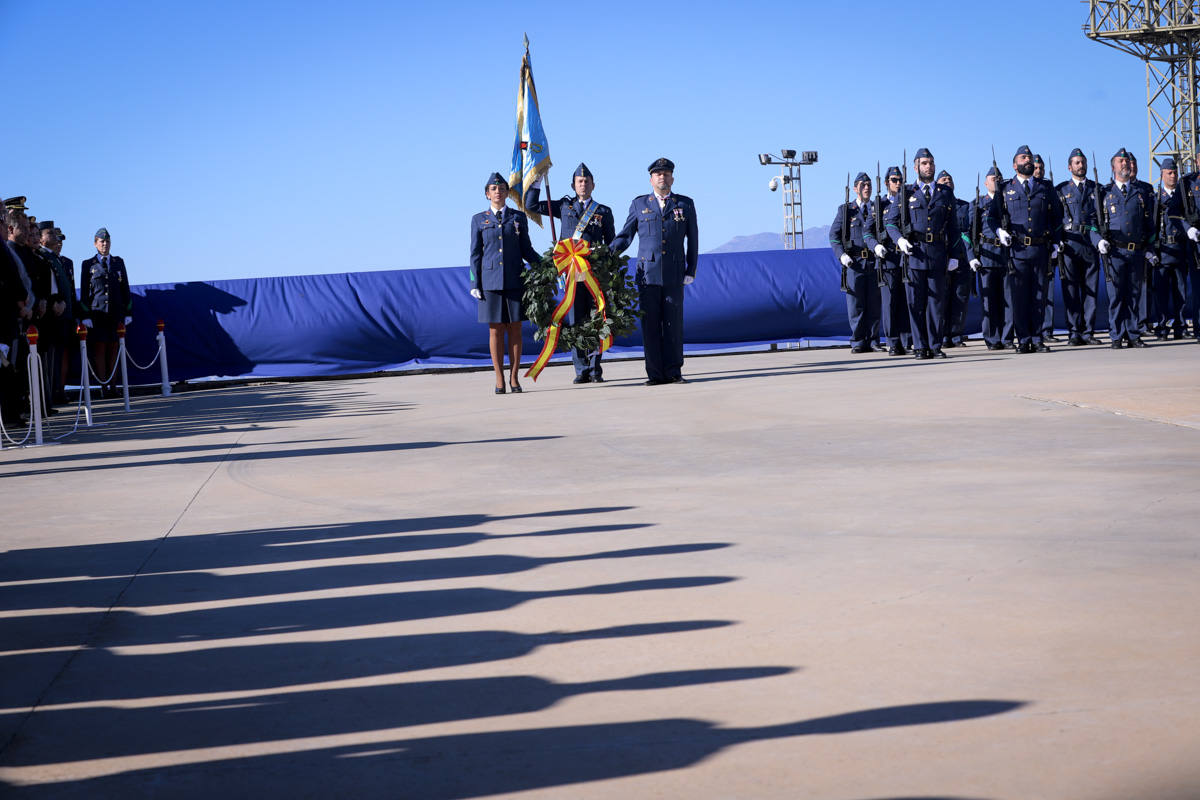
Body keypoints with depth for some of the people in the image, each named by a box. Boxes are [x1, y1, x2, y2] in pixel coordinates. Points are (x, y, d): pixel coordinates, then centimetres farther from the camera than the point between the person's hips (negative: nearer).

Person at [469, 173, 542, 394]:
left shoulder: (519, 218, 9)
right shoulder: (478, 220, 8)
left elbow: (527, 249, 12)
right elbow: (475, 254, 7)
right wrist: (475, 284, 0)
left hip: (515, 280, 1)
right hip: (491, 280, -1)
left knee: (515, 328, 1)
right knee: (495, 329, 0)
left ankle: (514, 378, 7)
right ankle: (499, 380, 5)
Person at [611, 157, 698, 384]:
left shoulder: (685, 204, 11)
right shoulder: (639, 204, 11)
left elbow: (692, 240, 13)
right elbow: (625, 236, 11)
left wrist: (691, 271, 7)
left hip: (674, 275, 0)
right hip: (647, 274, 0)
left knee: (673, 323, 0)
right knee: (650, 324, -1)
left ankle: (673, 372, 5)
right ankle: (655, 373, 3)